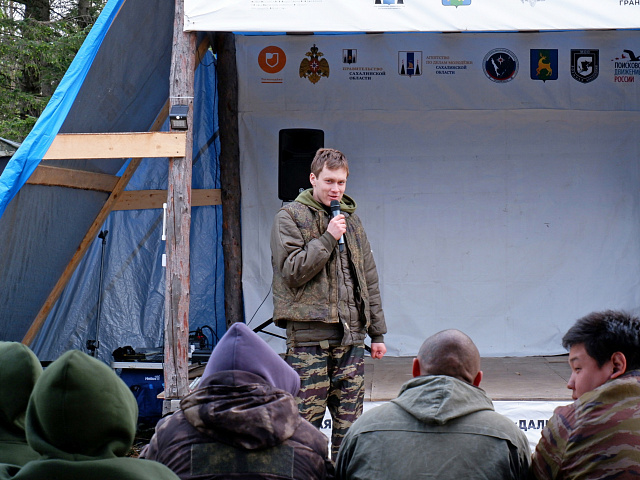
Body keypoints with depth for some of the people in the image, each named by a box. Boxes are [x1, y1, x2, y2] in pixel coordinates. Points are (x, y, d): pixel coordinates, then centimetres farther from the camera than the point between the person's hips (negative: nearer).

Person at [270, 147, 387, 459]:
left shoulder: (351, 219, 17)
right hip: (309, 333, -5)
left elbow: (368, 278, 20)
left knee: (349, 420, 6)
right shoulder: (290, 217, 1)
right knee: (307, 419, -5)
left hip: (351, 334, 5)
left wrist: (377, 332, 18)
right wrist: (328, 238, -14)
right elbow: (291, 270, -10)